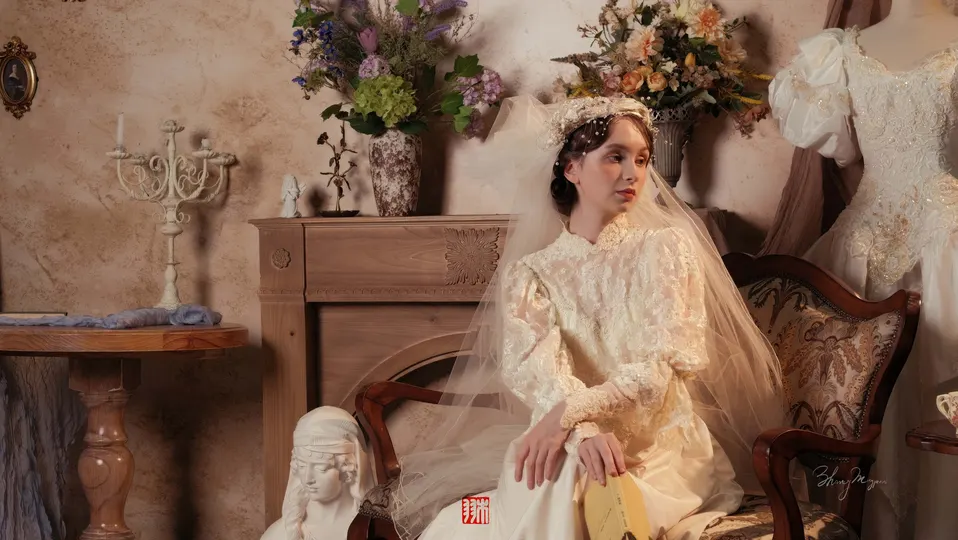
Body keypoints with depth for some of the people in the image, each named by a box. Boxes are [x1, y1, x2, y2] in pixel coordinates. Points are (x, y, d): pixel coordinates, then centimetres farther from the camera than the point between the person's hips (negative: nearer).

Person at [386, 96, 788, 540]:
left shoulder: (667, 248, 6)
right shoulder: (529, 271, 9)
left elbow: (670, 360, -8)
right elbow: (533, 368, -9)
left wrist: (569, 413, -23)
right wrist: (584, 430, -32)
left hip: (663, 444, -1)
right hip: (569, 446, 2)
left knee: (566, 496, -33)